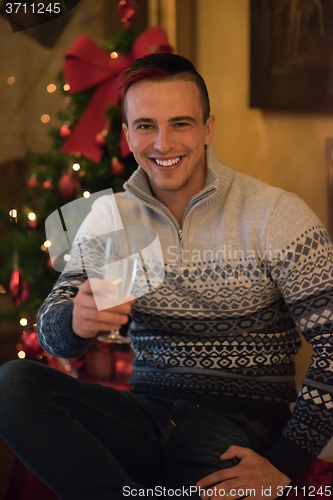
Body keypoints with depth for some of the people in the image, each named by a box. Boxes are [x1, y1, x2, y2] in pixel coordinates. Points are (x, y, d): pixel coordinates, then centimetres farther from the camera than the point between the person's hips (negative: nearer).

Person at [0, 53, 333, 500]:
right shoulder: (109, 217, 8)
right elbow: (52, 332, 1)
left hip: (243, 426, -4)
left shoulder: (275, 215, -5)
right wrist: (77, 321, -25)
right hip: (147, 410, 5)